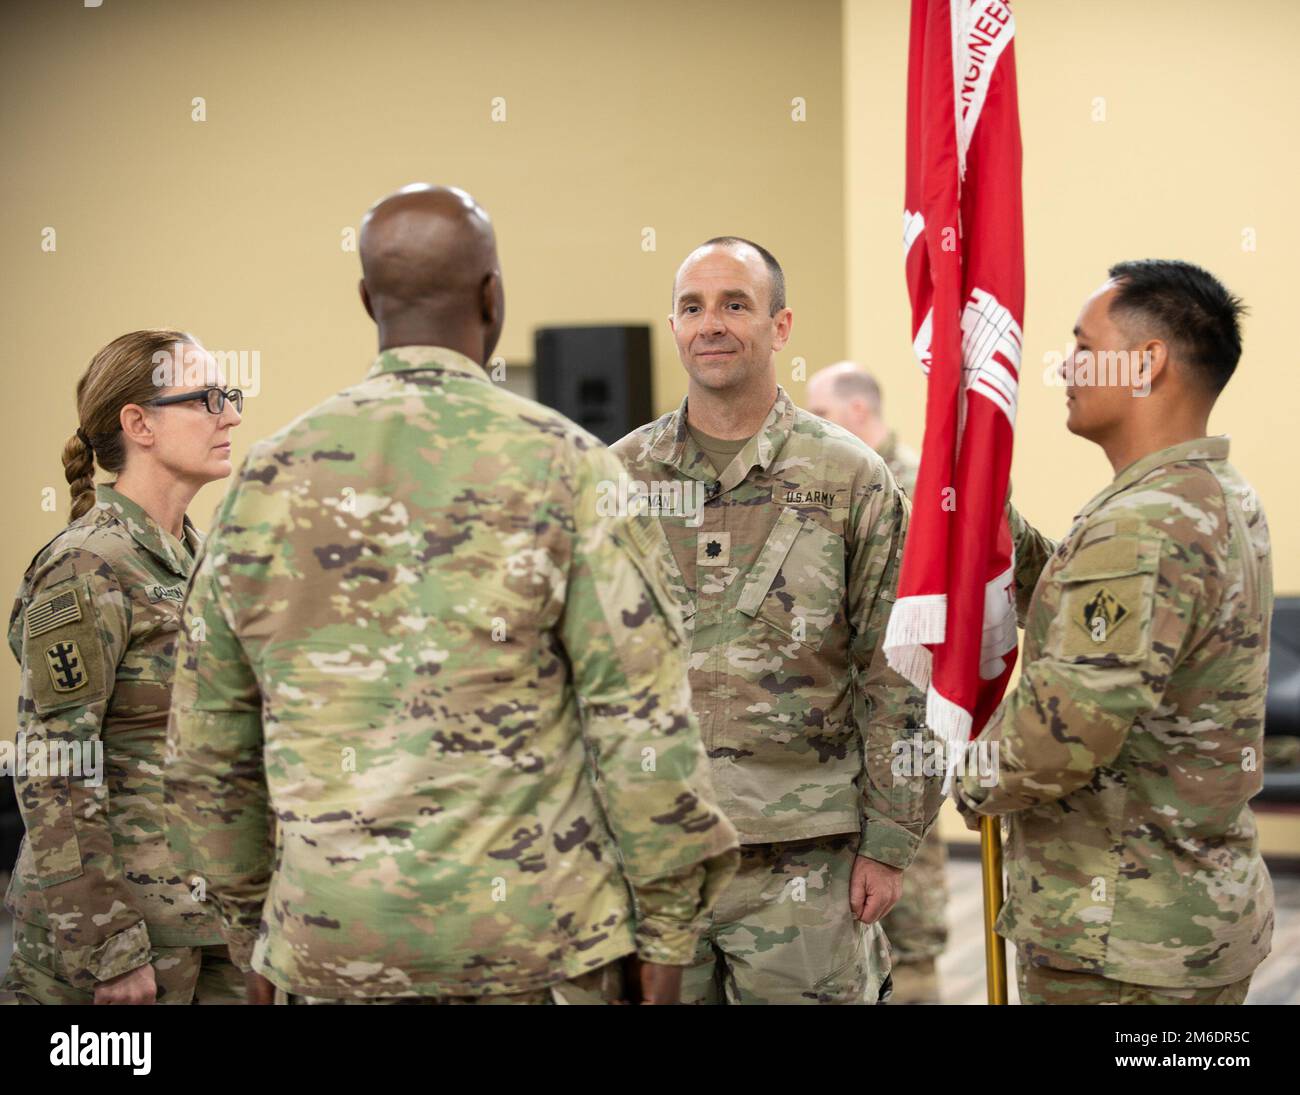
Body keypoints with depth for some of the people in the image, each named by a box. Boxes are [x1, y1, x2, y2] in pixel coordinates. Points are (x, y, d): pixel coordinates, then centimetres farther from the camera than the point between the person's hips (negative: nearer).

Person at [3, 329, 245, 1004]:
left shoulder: (197, 556, 11)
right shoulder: (87, 568, -13)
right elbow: (55, 776, -17)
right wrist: (108, 948, -19)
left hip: (207, 917, 8)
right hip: (118, 915, -8)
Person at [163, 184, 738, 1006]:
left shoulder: (270, 477, 5)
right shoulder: (560, 466, -7)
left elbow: (209, 742, 10)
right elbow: (641, 715, -11)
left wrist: (252, 923, 20)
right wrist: (667, 927, -2)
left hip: (329, 944, 3)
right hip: (533, 935, -3)